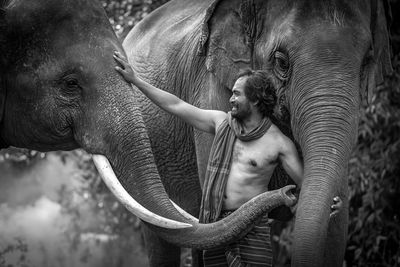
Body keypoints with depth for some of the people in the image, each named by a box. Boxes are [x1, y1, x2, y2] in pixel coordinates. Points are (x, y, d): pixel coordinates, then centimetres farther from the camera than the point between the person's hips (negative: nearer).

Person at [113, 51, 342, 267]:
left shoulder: (278, 143, -2)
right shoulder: (222, 123, 10)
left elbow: (306, 181, -4)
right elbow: (177, 106, 14)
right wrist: (135, 80, 15)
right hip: (214, 224, 4)